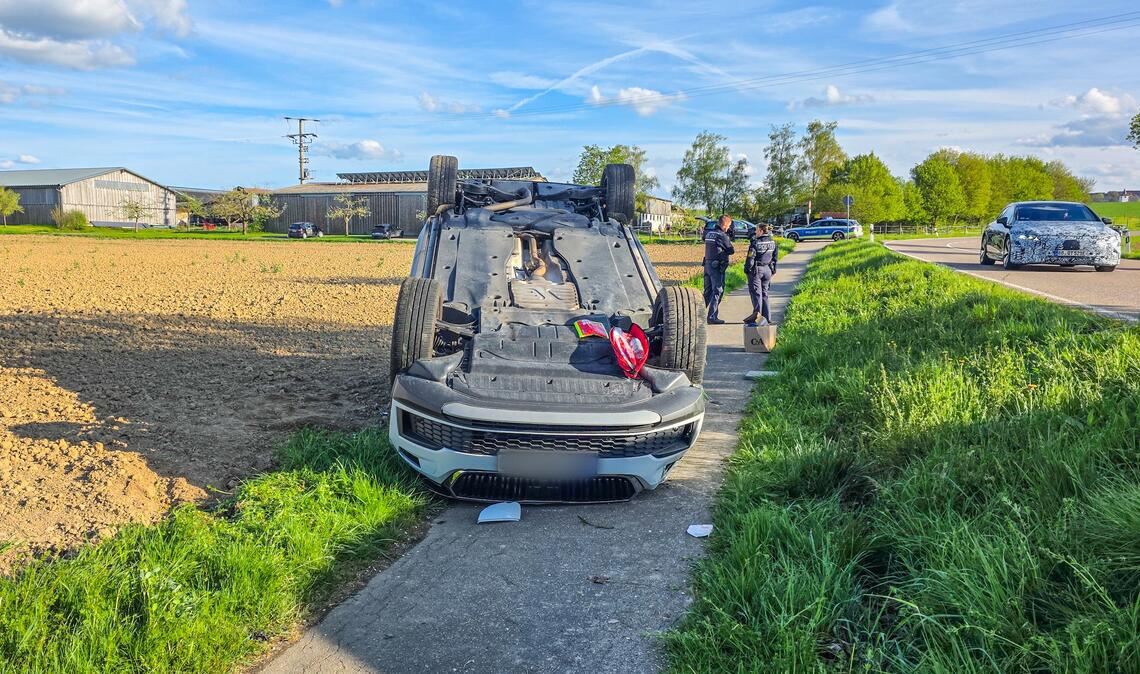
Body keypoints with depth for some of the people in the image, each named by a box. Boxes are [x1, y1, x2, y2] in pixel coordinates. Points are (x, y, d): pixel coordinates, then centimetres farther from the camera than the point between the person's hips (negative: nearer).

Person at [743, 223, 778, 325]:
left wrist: (747, 269, -4)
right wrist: (773, 271, 20)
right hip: (767, 270, 6)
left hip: (756, 270, -6)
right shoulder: (772, 243, 6)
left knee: (755, 291, -4)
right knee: (764, 292, 12)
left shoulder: (755, 243, -13)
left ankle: (757, 311, -27)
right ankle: (767, 316, 12)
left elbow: (750, 258, -14)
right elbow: (775, 257, 12)